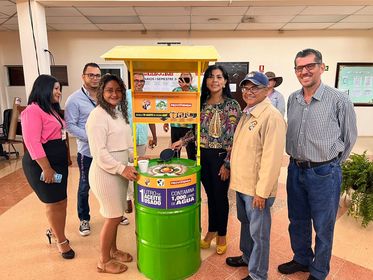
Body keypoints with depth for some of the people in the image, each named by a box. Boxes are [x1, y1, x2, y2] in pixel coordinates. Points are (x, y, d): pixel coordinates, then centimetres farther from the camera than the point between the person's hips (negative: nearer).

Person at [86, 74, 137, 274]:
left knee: (116, 215, 18)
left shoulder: (118, 112, 11)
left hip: (120, 170, 8)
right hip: (105, 173, -8)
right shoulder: (98, 115, -17)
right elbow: (99, 152, -21)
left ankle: (113, 250, 38)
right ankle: (104, 261, 23)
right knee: (113, 217, 3)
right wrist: (122, 168, -22)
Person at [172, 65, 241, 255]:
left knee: (220, 196, 10)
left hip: (221, 156, -4)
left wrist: (227, 164, -14)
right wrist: (182, 141, 2)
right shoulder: (202, 103, 6)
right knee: (210, 195, 17)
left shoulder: (232, 105, -9)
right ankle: (211, 231, 36)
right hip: (203, 155, 4)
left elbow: (235, 137, -12)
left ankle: (221, 235, 31)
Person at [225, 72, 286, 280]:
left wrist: (262, 192, -20)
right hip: (242, 183, 9)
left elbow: (272, 159, -22)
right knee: (246, 223, 25)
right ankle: (247, 257, 47)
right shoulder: (247, 113, 10)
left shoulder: (272, 116, -18)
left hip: (256, 188, -8)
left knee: (258, 232, 8)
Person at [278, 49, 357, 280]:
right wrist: (297, 160, 13)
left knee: (323, 228, 12)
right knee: (297, 222, 19)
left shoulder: (339, 100, -12)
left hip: (324, 173, -4)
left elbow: (349, 138, -1)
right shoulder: (292, 100, 3)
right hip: (295, 170, 5)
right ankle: (301, 259, 43)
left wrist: (331, 165, 7)